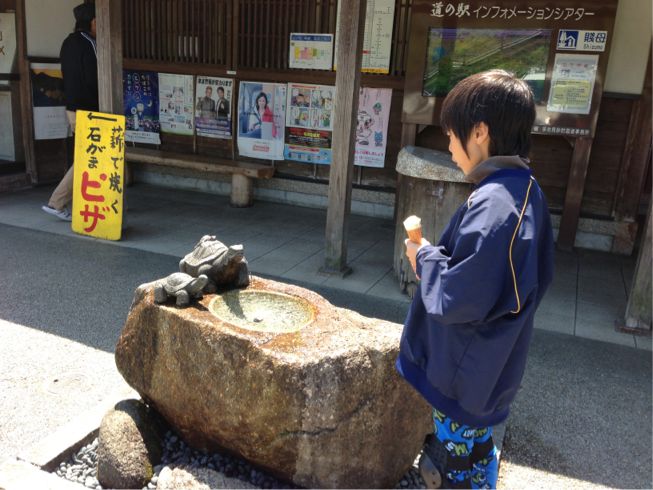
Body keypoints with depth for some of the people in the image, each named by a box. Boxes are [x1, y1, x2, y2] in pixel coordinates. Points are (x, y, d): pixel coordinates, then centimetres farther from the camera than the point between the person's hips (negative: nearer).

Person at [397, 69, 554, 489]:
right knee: (475, 455, 26)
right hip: (490, 368, 9)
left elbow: (459, 299, -31)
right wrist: (440, 256, 3)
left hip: (466, 372, -9)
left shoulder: (491, 206, -29)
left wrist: (426, 258, -13)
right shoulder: (525, 190, 3)